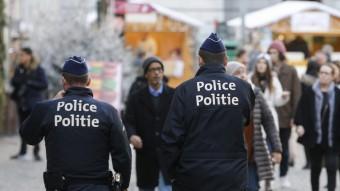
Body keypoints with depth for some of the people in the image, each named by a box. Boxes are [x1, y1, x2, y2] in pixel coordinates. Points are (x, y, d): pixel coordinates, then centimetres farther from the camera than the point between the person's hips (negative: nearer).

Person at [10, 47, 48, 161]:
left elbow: (44, 85, -11)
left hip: (34, 102, -5)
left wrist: (30, 82, -19)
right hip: (21, 101, 5)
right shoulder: (19, 68, 7)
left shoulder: (38, 70, -7)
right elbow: (13, 82, 8)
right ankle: (22, 151, 19)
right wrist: (18, 80, -14)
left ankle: (36, 152, 6)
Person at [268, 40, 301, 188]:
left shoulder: (290, 71, 0)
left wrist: (294, 115, -7)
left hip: (285, 115, 0)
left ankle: (283, 175, 25)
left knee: (284, 147, 13)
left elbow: (296, 94, -1)